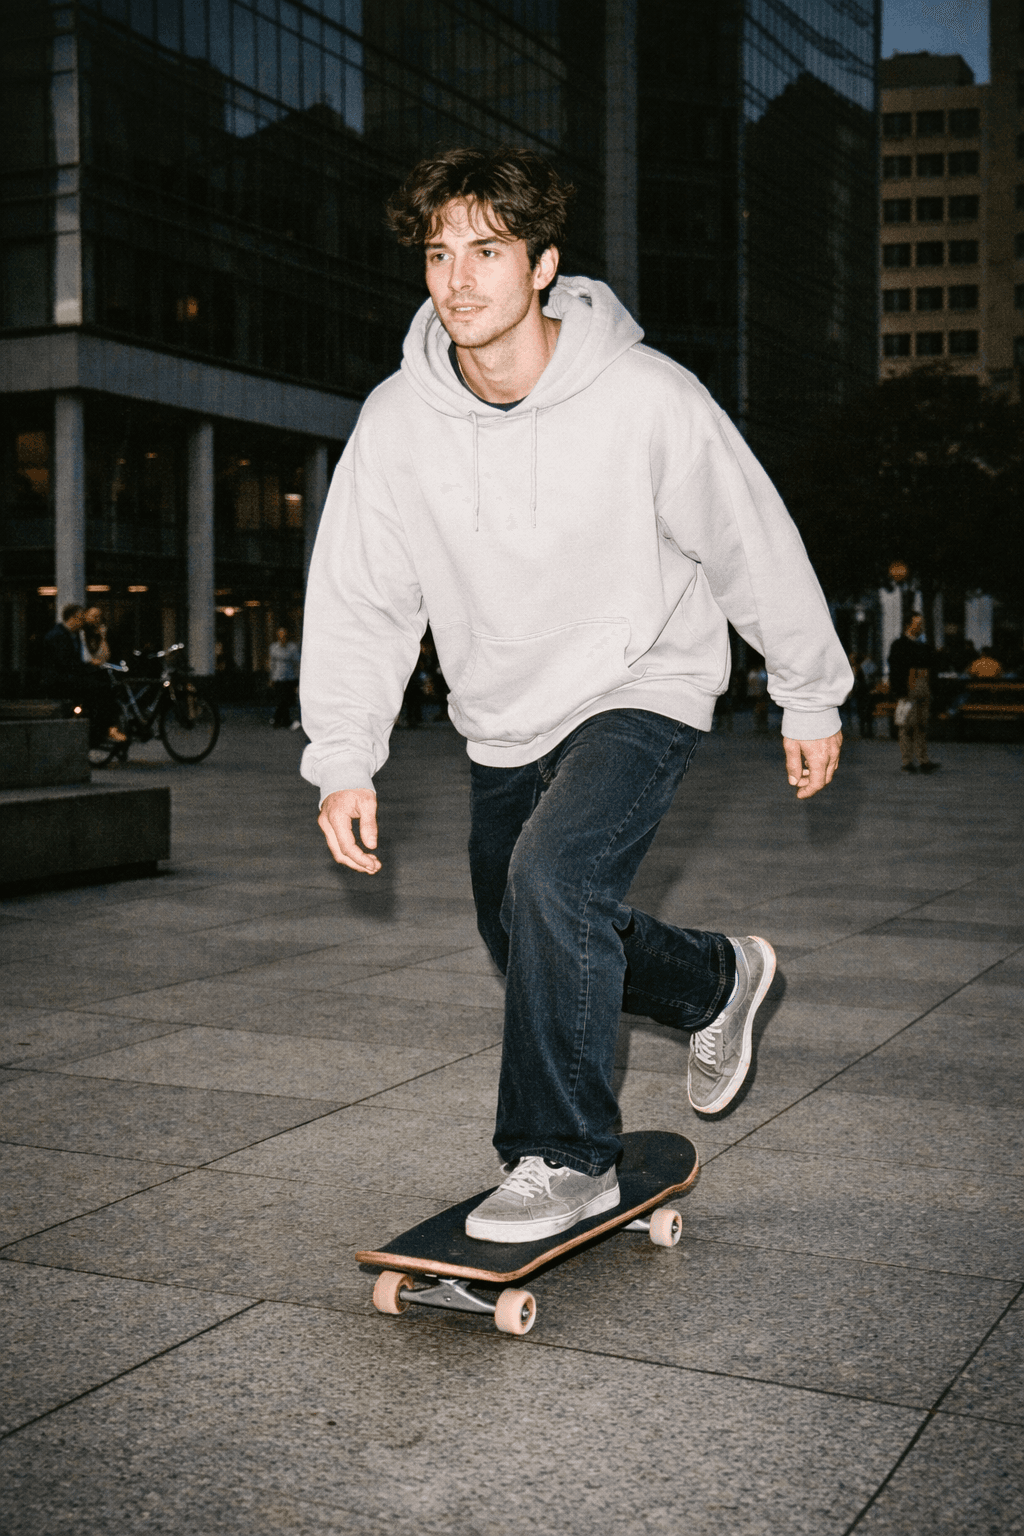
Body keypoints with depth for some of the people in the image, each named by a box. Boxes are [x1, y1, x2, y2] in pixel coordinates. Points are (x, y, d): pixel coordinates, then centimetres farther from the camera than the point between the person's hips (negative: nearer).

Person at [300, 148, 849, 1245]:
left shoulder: (645, 400, -21)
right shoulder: (398, 421, -12)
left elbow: (754, 548, -8)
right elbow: (356, 596, -6)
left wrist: (811, 700, 1)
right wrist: (342, 759, -15)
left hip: (643, 688, -5)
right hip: (503, 719, 5)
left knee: (554, 880, -27)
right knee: (527, 944, 15)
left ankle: (566, 1156, -7)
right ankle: (715, 981, 44)